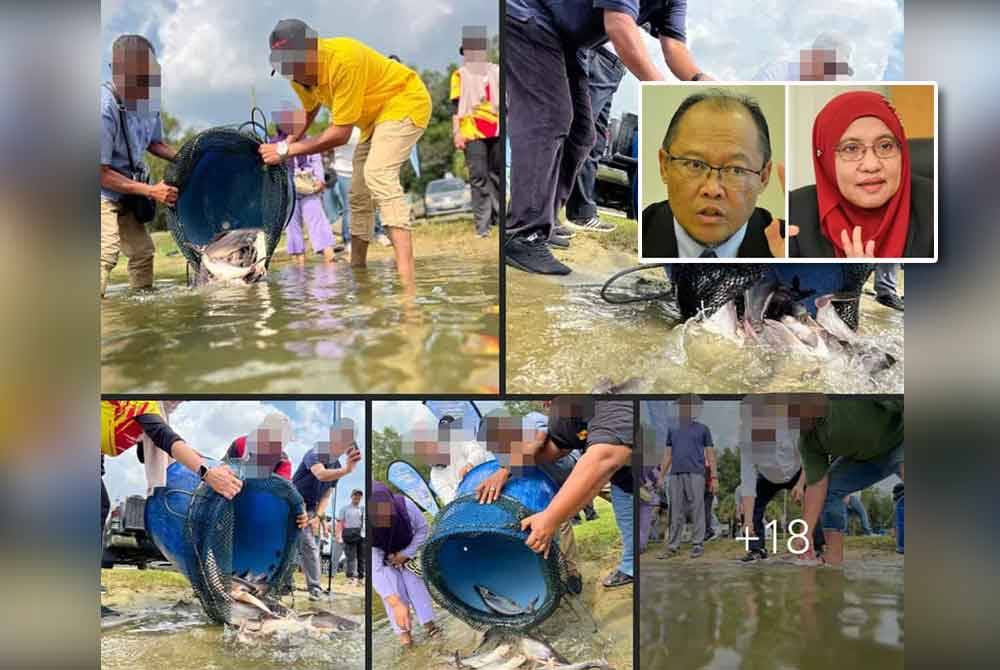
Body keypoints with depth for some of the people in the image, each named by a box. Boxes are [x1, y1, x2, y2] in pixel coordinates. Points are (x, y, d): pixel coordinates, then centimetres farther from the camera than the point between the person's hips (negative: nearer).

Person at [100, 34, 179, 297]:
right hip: (103, 194, -8)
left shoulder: (147, 101, -6)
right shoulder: (105, 108, -29)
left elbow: (154, 143, 14)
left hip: (125, 196, 8)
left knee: (143, 250, 14)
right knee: (106, 253, -22)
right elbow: (102, 173, -24)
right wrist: (151, 191, -22)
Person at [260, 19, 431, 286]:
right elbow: (310, 109, 14)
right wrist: (287, 142, -3)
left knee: (377, 174, -30)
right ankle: (357, 268, 28)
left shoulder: (345, 60, -33)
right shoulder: (300, 71, -9)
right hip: (375, 115, 9)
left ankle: (406, 279, -42)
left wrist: (287, 150, -27)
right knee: (359, 193, 13)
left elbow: (340, 134, -31)